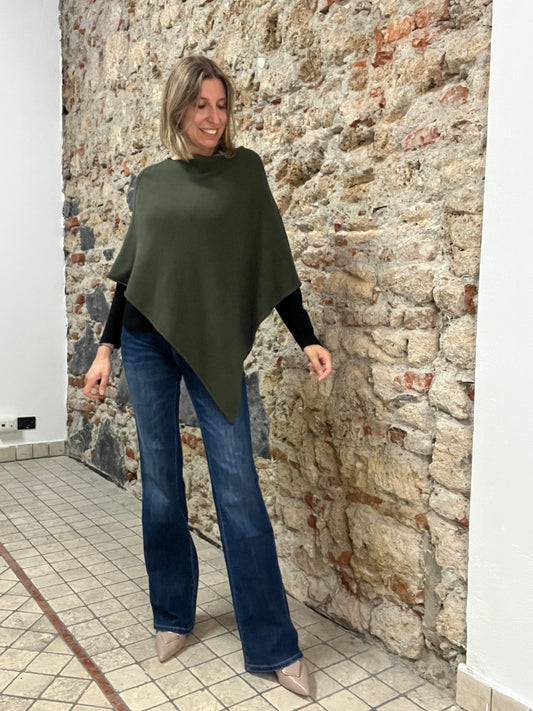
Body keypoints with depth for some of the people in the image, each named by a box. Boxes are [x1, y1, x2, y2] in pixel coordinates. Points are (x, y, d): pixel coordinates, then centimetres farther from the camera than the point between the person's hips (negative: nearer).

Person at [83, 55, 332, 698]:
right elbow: (130, 272, 13)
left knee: (238, 488, -6)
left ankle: (274, 645, 6)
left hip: (213, 345, -3)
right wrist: (106, 346, 8)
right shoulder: (151, 182, 12)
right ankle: (172, 615, 27)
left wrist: (306, 338, -4)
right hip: (146, 340, 3)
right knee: (160, 483, 8)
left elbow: (271, 261, 2)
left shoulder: (243, 170, 4)